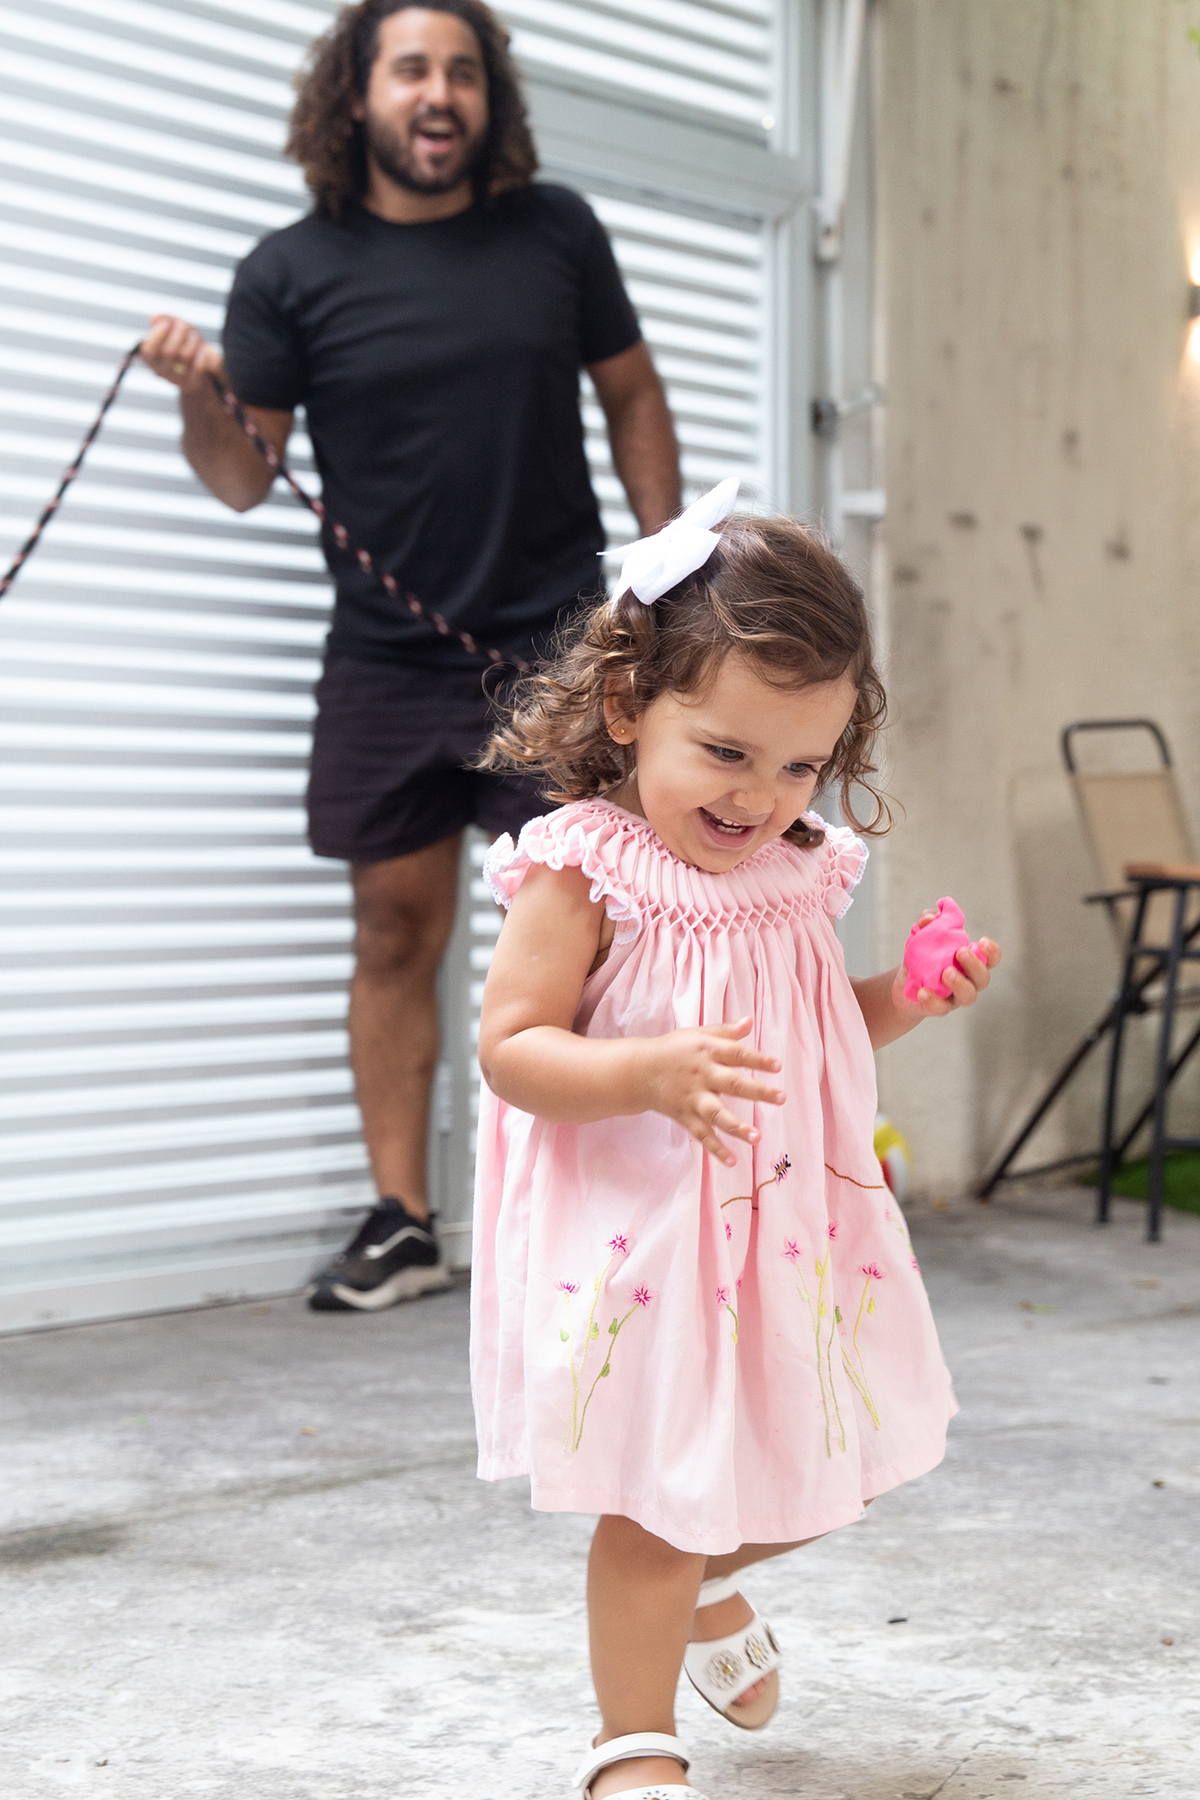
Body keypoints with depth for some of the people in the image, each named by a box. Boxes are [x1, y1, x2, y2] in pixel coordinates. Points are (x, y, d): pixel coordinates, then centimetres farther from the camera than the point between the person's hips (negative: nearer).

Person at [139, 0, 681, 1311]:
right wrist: (200, 397, -22)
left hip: (555, 646, 0)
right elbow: (243, 478, -1)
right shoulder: (294, 270, 0)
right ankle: (400, 1223, 13)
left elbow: (632, 394, 14)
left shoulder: (555, 233, 4)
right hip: (386, 660, 1)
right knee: (395, 930, 5)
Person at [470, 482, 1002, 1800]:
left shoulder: (800, 874, 4)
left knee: (824, 1465, 17)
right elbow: (510, 1050, -18)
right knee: (654, 1502, 1)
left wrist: (903, 1001, 0)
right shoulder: (584, 868, -16)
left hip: (792, 1231, 7)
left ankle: (707, 1582, 49)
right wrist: (653, 1075, -33)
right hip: (642, 1245, -7)